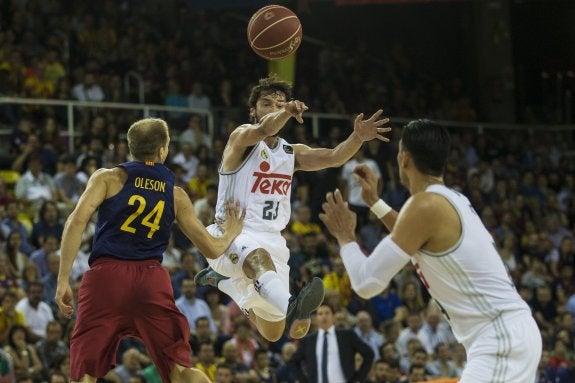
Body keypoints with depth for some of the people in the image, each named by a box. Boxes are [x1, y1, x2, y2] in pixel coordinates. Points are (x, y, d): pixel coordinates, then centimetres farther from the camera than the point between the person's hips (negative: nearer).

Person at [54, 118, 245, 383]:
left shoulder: (108, 178, 9)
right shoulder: (176, 195, 16)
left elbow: (77, 221, -6)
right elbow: (212, 249, 18)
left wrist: (63, 280, -6)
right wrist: (231, 233, 40)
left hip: (106, 274, -1)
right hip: (152, 279, 1)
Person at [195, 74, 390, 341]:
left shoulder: (293, 154, 12)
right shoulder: (241, 139, -5)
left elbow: (332, 157, -6)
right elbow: (263, 130, -29)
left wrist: (358, 137, -27)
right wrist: (286, 112, -52)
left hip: (272, 240, 7)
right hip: (233, 233, -7)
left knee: (273, 332, 11)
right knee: (258, 257, -42)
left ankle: (224, 280, 36)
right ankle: (290, 307, -71)